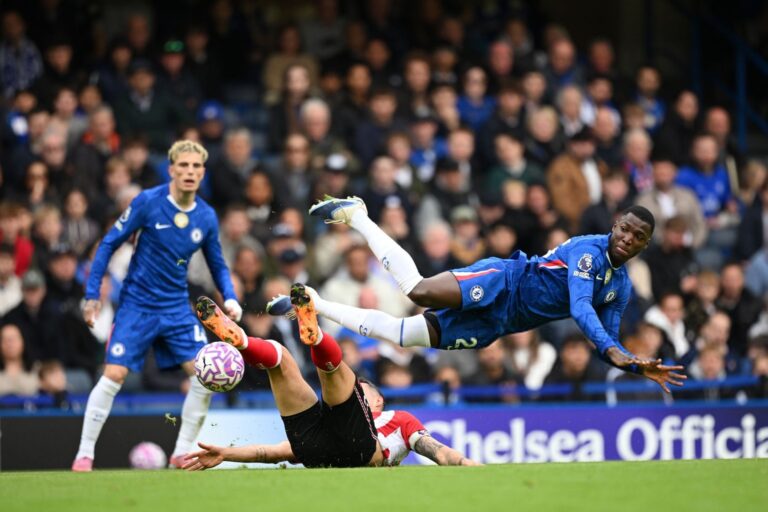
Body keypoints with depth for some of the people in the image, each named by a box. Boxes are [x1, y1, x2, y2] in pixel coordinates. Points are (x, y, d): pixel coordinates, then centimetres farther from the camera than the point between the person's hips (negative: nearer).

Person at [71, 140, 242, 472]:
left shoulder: (207, 217, 0)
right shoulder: (148, 202, -12)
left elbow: (217, 265, 13)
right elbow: (109, 245, -6)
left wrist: (230, 299, -5)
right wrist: (92, 295, -9)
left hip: (177, 308, 4)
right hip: (137, 305, -4)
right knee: (114, 374, -14)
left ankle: (182, 453, 7)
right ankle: (84, 454, -3)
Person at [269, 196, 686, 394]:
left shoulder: (620, 288, 11)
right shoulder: (589, 249, -13)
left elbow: (608, 345, 13)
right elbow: (579, 307, -27)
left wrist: (637, 367, -5)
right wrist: (610, 348, -41)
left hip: (499, 324, 7)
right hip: (501, 282, -7)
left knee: (401, 334, 1)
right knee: (419, 290, -28)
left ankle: (311, 302, 9)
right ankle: (355, 215, -5)